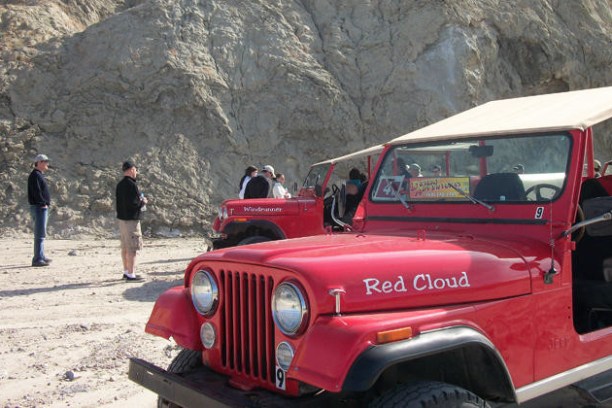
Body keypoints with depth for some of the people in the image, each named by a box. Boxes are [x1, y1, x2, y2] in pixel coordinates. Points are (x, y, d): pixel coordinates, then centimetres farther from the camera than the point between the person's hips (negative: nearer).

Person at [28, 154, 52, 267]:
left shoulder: (40, 175, 20)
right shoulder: (35, 175, -12)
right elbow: (36, 192, -21)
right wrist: (43, 203, -20)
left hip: (42, 207, 11)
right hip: (39, 207, -11)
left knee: (41, 234, 16)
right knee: (40, 234, -13)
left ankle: (41, 256, 25)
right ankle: (37, 259, -15)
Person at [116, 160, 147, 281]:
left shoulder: (120, 185, 11)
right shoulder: (131, 185, -17)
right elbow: (134, 203, -24)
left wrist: (139, 200, 15)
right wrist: (143, 202, -5)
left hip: (122, 218, 10)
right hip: (131, 220, -10)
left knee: (125, 247, 15)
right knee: (132, 248, -5)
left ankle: (126, 272, 23)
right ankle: (130, 274, -4)